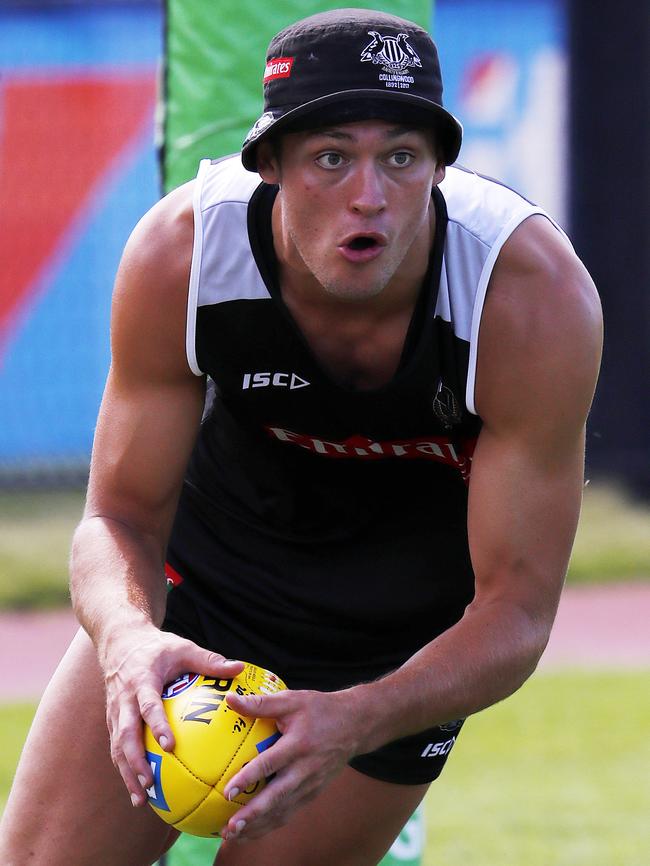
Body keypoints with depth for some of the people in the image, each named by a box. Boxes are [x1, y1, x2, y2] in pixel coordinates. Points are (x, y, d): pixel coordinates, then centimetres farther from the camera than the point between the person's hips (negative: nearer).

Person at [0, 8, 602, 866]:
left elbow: (518, 608, -30)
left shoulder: (537, 302, -34)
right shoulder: (178, 255, -28)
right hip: (218, 541, 2)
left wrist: (355, 724, -48)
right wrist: (127, 636, -42)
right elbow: (121, 514, -18)